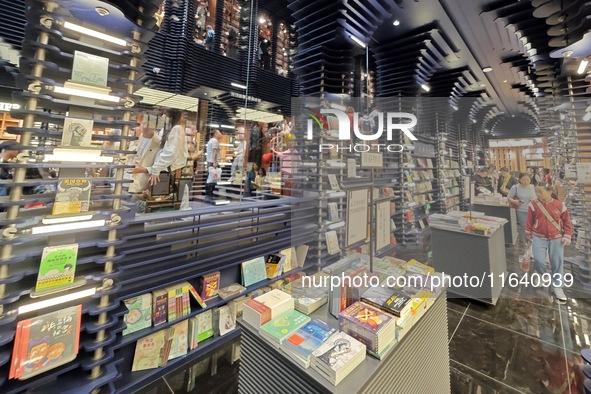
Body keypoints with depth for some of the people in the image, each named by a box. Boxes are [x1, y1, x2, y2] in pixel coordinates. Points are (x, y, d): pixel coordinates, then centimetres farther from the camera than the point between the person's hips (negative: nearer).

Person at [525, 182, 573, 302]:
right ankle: (544, 275, 22)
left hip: (556, 239, 1)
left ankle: (557, 287, 19)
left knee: (557, 263, 5)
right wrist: (528, 234, 5)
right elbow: (529, 220, 1)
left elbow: (567, 221, 5)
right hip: (539, 238, -1)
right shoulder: (533, 204, -8)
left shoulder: (560, 205, -5)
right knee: (538, 260, -11)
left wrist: (567, 236, 1)